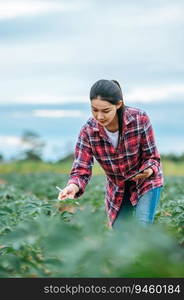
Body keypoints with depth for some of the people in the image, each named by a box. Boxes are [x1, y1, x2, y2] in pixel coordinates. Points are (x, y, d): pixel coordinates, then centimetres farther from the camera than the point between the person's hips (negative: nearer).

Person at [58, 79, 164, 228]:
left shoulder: (140, 119, -27)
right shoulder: (88, 131, -23)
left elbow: (152, 157, -17)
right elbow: (81, 169, -23)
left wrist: (149, 170, -41)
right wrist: (73, 186, -46)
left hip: (146, 182, -2)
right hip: (117, 189, 3)